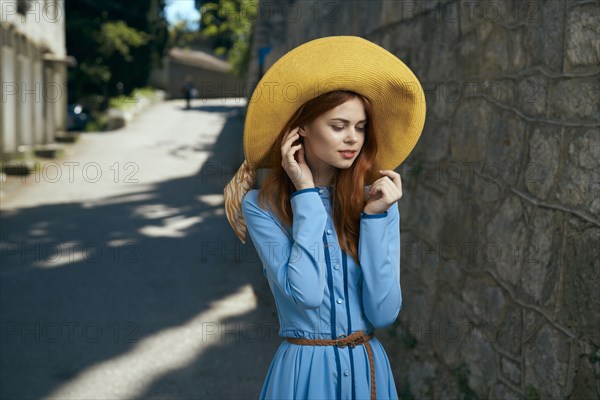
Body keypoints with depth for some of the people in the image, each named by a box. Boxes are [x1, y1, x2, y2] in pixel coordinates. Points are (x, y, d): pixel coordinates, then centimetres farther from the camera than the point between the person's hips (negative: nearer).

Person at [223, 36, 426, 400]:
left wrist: (376, 217, -16)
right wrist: (307, 196, -17)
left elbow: (384, 313, -10)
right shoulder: (262, 207, -10)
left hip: (369, 367, 3)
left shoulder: (376, 200, -4)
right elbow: (304, 294, -22)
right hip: (305, 369, -2)